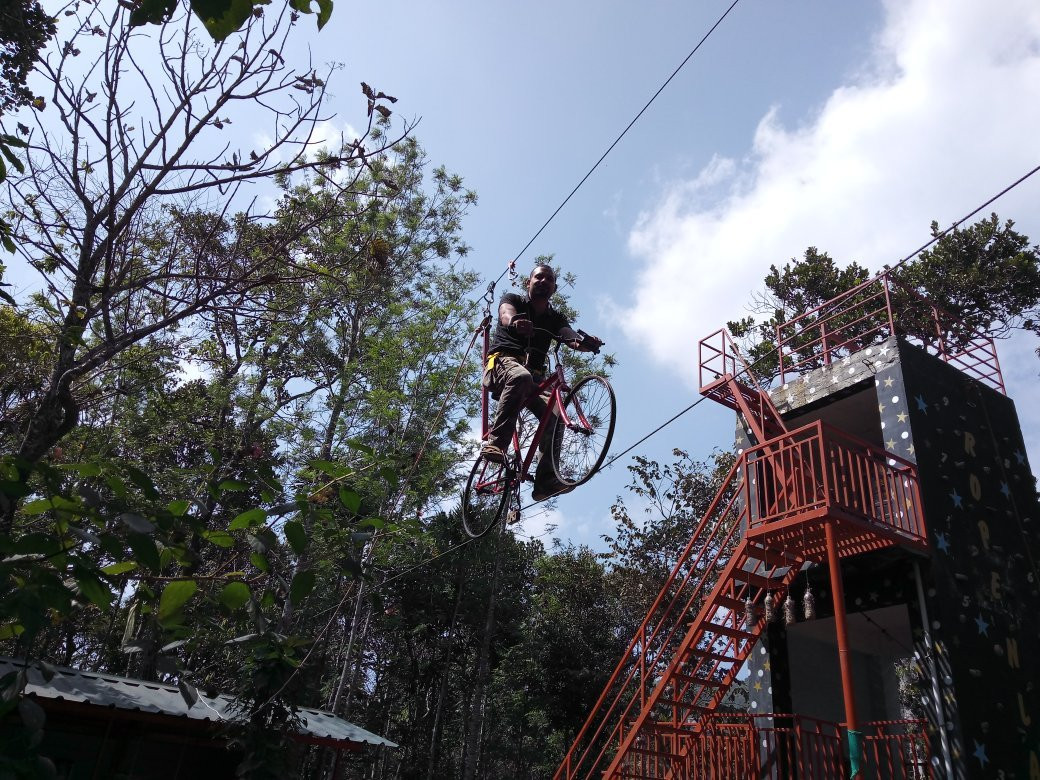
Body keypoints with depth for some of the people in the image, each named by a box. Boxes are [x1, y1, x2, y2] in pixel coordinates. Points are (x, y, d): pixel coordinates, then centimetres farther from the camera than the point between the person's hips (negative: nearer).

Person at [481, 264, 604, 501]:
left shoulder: (556, 318, 18)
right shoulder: (513, 300, 10)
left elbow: (571, 338, -5)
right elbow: (506, 312, -17)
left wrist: (584, 343, -31)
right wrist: (514, 321, -44)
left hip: (534, 376, 5)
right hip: (503, 361, -5)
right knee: (521, 377, -39)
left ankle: (546, 480, -18)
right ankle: (495, 442, -41)